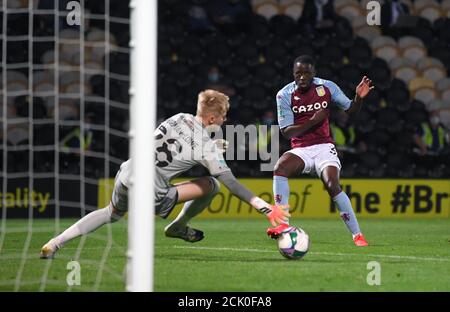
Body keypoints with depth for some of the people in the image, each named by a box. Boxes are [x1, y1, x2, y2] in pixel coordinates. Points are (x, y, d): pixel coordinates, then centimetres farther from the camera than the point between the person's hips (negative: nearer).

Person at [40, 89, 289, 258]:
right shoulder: (207, 149, -8)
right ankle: (179, 227, 21)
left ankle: (54, 244, 23)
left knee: (111, 213, 34)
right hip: (150, 194, -6)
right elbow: (232, 184, -10)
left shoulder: (180, 118, 8)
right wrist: (265, 207, -9)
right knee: (211, 184, 0)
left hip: (126, 174, 6)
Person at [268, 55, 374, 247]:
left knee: (333, 186, -23)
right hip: (300, 150, 1)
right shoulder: (284, 95, -4)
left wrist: (359, 98, -12)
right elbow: (286, 132, -6)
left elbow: (350, 110, 9)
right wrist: (312, 122, -18)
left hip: (324, 147, -1)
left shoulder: (327, 87, -1)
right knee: (279, 168, -29)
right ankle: (283, 225, -29)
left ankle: (357, 235, -15)